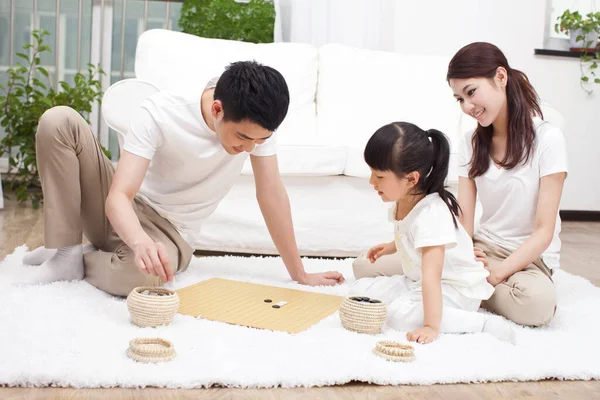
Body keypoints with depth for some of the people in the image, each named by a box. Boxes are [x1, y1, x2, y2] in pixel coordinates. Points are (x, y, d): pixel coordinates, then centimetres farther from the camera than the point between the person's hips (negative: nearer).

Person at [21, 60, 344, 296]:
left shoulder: (254, 120, -18)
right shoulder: (159, 114, -26)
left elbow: (271, 193, -10)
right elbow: (118, 197, -31)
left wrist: (299, 274, -7)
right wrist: (140, 241, -54)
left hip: (169, 231, 1)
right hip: (122, 213, 0)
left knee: (142, 276, -40)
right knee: (59, 120, -25)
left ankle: (81, 262, -4)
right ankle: (65, 252, -14)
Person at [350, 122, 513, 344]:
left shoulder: (430, 214, -29)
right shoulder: (401, 202, -1)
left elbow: (431, 275, -36)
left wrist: (431, 326, -39)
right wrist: (391, 247, 10)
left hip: (457, 289, -9)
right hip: (417, 282, 9)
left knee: (400, 314, -33)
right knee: (360, 289, -3)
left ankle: (485, 324, -23)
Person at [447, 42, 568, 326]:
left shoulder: (546, 138, -10)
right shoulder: (471, 144, 7)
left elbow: (544, 230, -12)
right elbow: (464, 220, 0)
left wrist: (500, 271, -24)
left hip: (528, 256, -3)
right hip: (481, 249, 3)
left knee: (538, 301, -41)